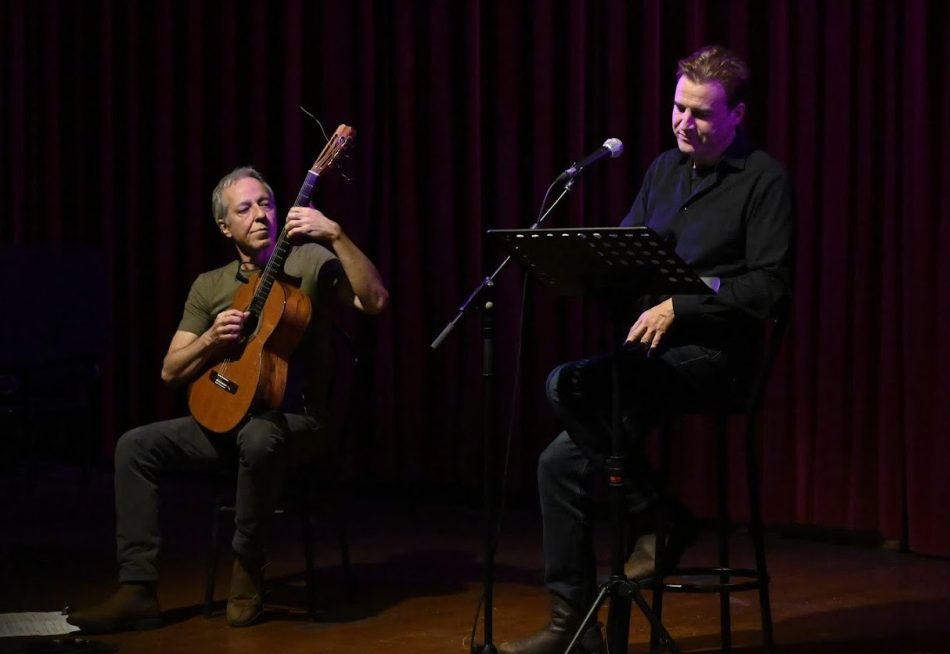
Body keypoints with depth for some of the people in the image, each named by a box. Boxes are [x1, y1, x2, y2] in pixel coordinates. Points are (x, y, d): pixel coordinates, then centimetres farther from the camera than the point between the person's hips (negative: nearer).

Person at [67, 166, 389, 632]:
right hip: (227, 416, 6)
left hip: (294, 418, -5)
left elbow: (375, 301, -21)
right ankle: (138, 590, -17)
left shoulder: (309, 261, -4)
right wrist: (211, 340, -11)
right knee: (135, 445, -13)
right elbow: (171, 372, 8)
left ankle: (246, 569, -19)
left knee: (259, 439, -40)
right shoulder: (209, 286, 10)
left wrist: (336, 236, -30)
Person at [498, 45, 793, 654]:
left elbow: (770, 288, -12)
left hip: (713, 352, -7)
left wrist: (680, 305, -19)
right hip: (647, 349, 7)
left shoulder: (764, 180, -3)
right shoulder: (665, 170, 19)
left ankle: (664, 517, -13)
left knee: (571, 385, -31)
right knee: (562, 461, -9)